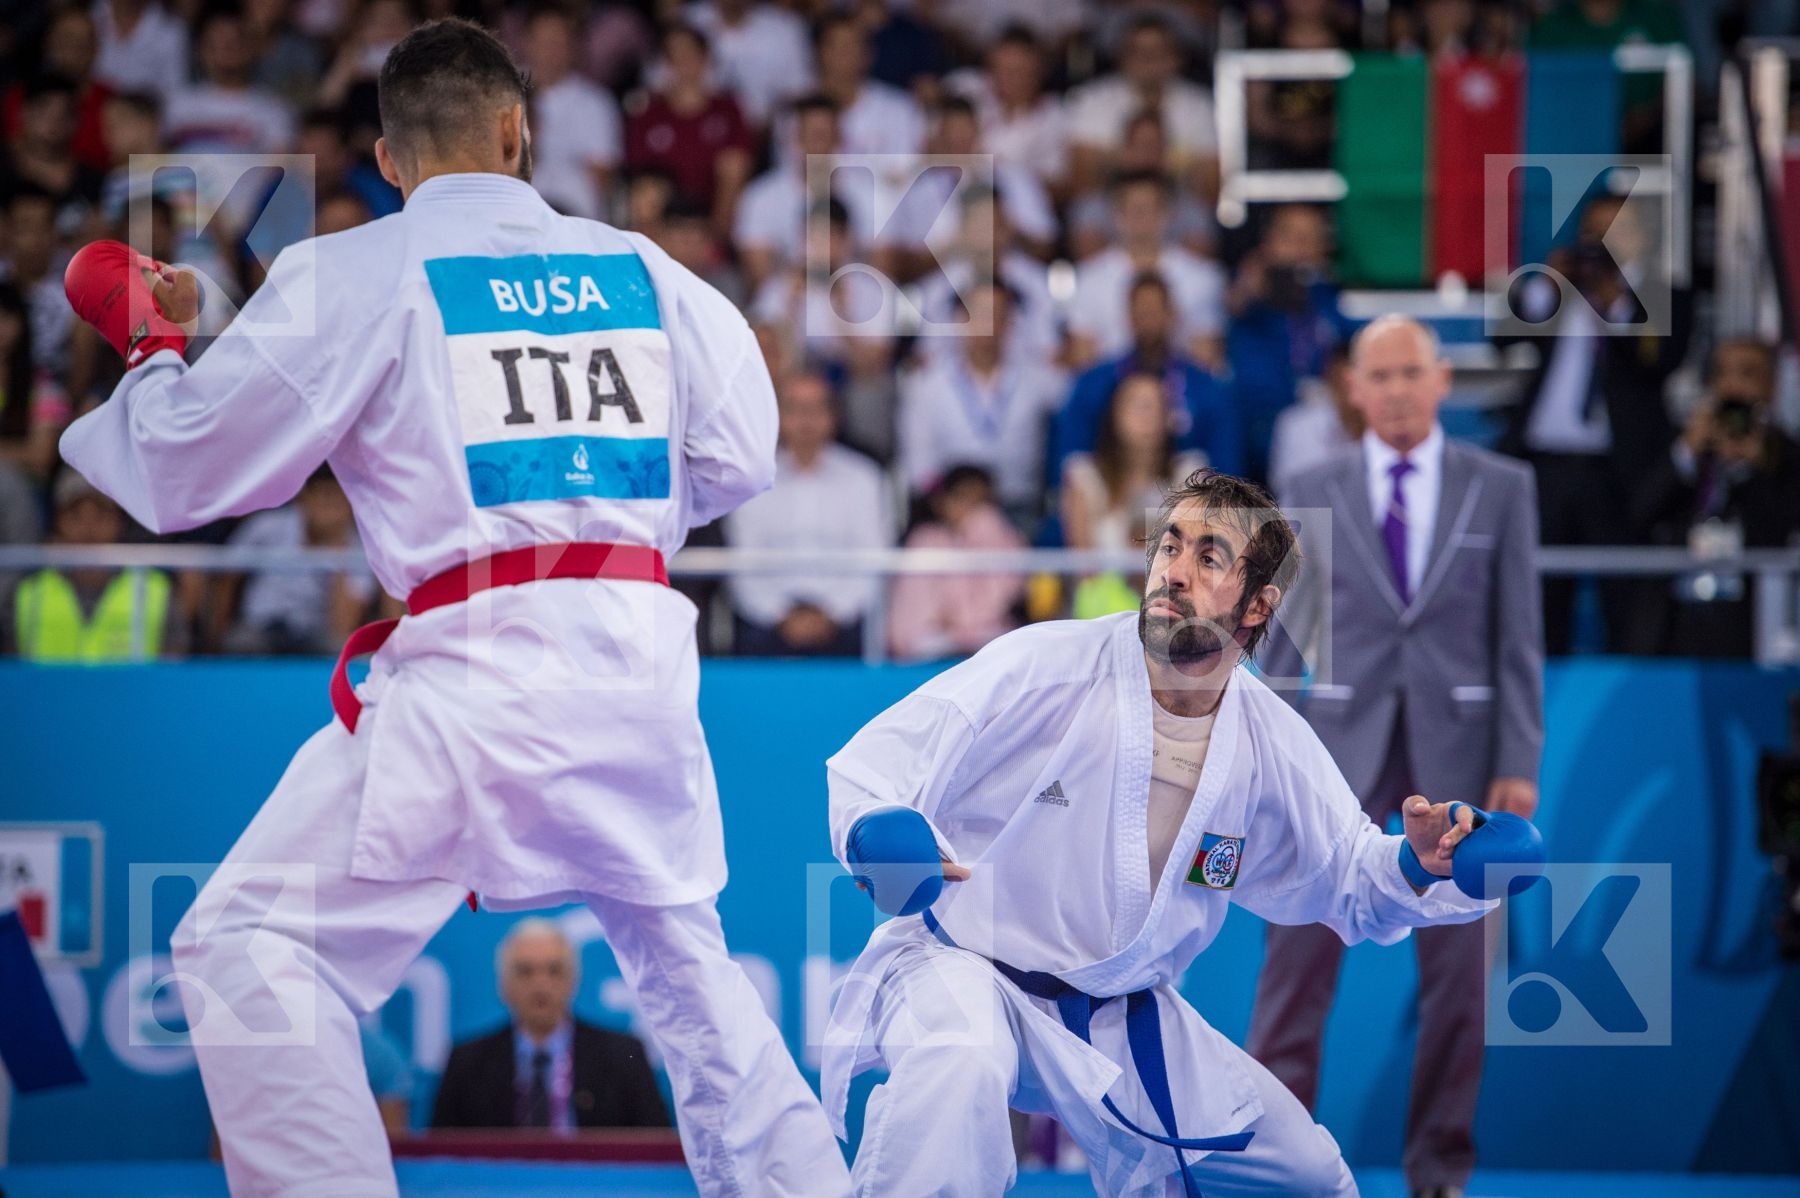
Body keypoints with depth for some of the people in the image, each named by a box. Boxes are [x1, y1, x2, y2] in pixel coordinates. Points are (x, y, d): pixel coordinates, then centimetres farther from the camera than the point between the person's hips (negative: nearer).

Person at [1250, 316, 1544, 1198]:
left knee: (1458, 968, 3)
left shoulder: (1500, 489, 5)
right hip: (1342, 744, 0)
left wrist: (1519, 763, -4)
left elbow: (1519, 635, 3)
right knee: (1301, 951, -7)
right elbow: (1289, 632, 8)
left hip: (1458, 750, 0)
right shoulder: (1316, 493, 6)